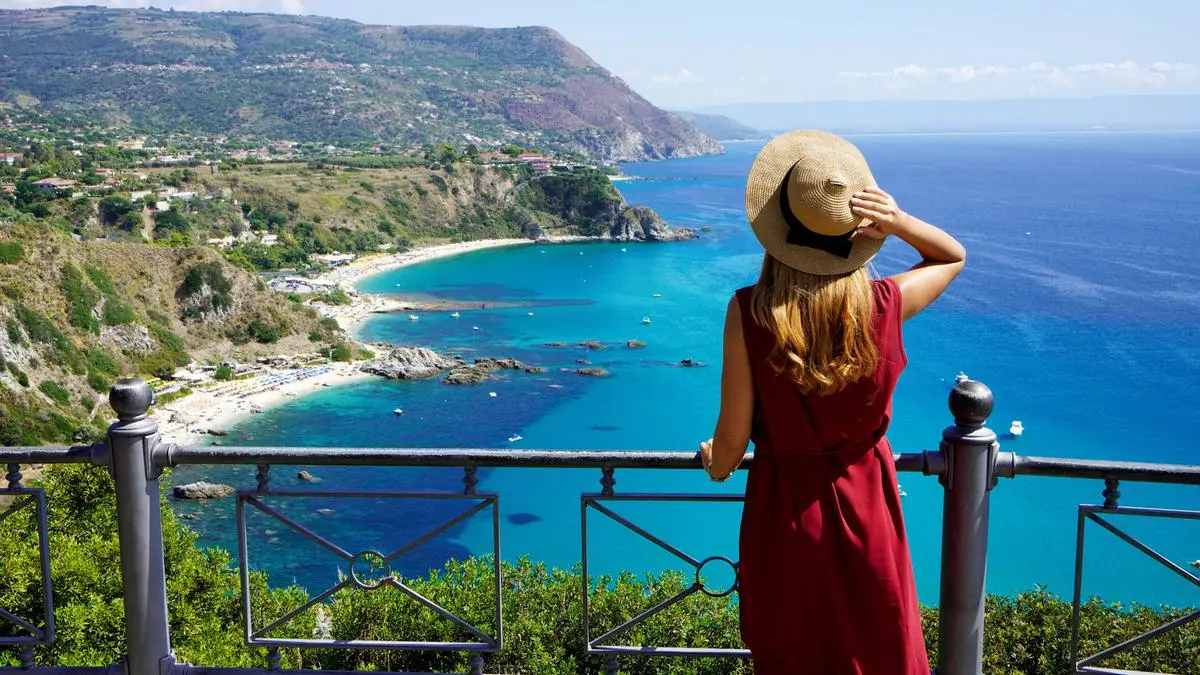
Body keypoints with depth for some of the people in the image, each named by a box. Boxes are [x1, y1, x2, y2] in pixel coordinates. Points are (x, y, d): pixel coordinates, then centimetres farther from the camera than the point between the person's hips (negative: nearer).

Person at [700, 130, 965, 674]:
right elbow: (954, 257, 6)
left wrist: (715, 462, 9)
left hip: (784, 509, -1)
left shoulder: (749, 312, -22)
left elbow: (732, 441, -14)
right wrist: (900, 222, -14)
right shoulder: (886, 304, -17)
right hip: (866, 505, 1)